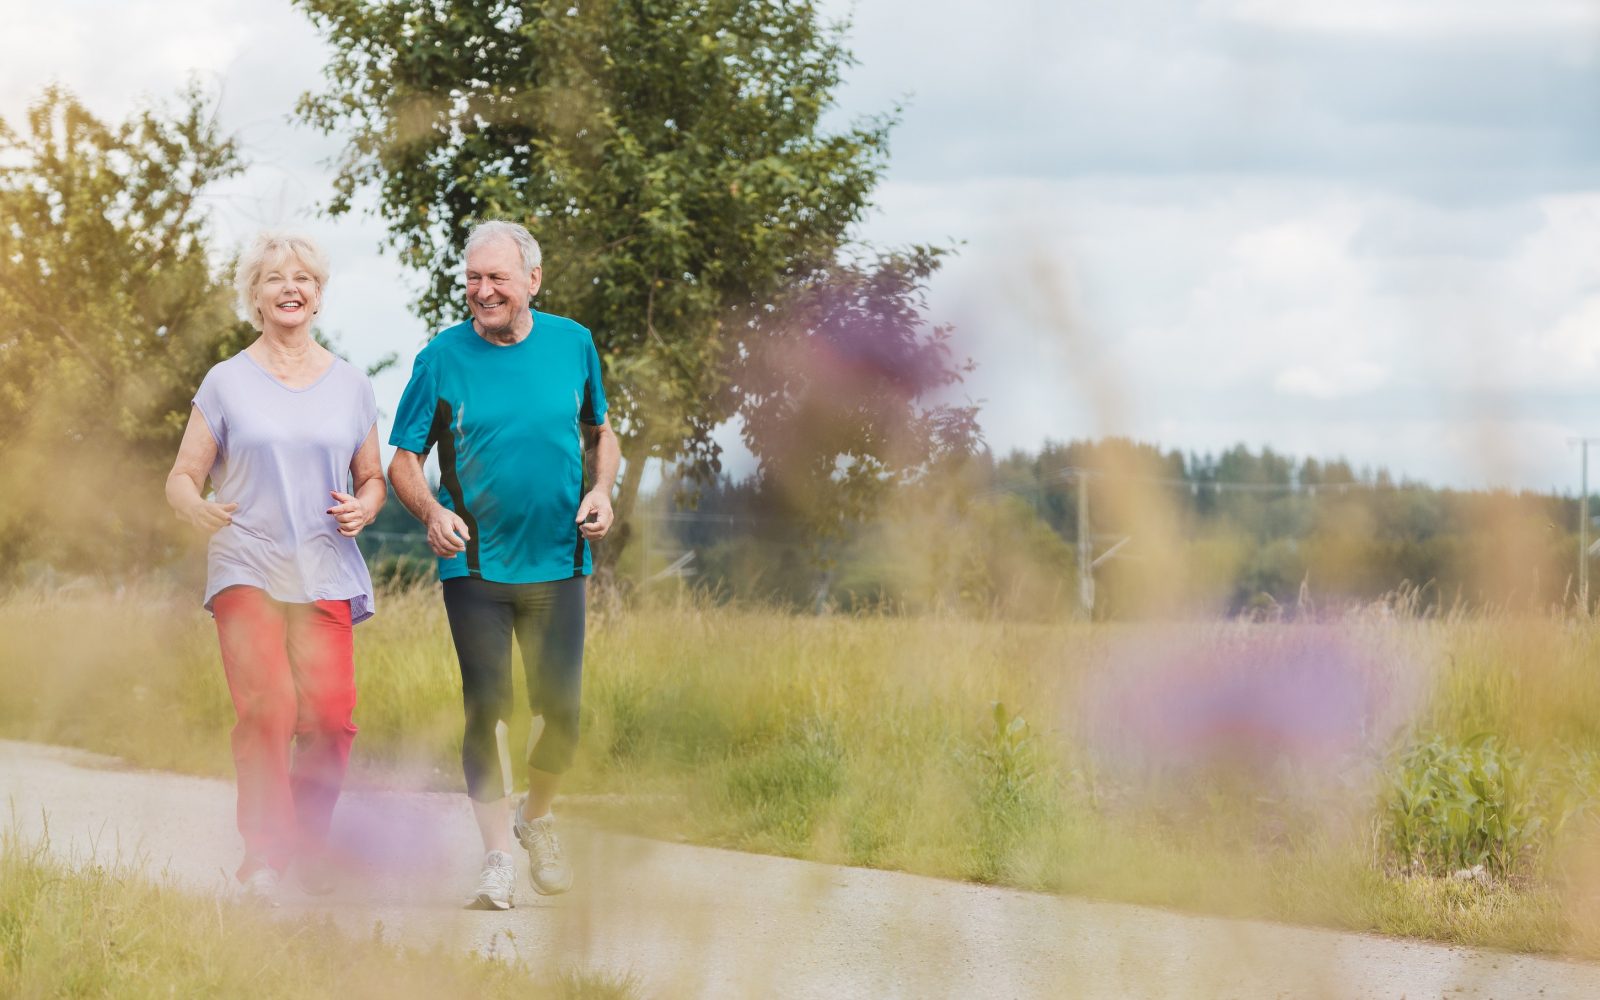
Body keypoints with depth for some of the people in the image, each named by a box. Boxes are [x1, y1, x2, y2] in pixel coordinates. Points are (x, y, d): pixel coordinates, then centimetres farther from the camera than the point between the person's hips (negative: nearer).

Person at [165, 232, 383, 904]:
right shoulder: (227, 382, 6)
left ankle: (308, 848, 10)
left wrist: (363, 509, -4)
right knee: (267, 709, -20)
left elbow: (373, 478, 20)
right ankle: (263, 859, -16)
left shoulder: (350, 386, 13)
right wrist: (198, 508, -17)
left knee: (327, 717, -11)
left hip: (325, 573, 2)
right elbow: (182, 476, 6)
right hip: (247, 567, -2)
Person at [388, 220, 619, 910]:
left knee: (560, 711, 2)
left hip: (557, 562, 2)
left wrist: (601, 490, -4)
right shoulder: (443, 358, -4)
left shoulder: (572, 345, 3)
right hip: (475, 565, -2)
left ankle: (536, 817, 30)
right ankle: (498, 859, 1)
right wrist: (432, 512, -21)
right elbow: (403, 463, -1)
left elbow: (600, 434, 16)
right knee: (487, 710, -6)